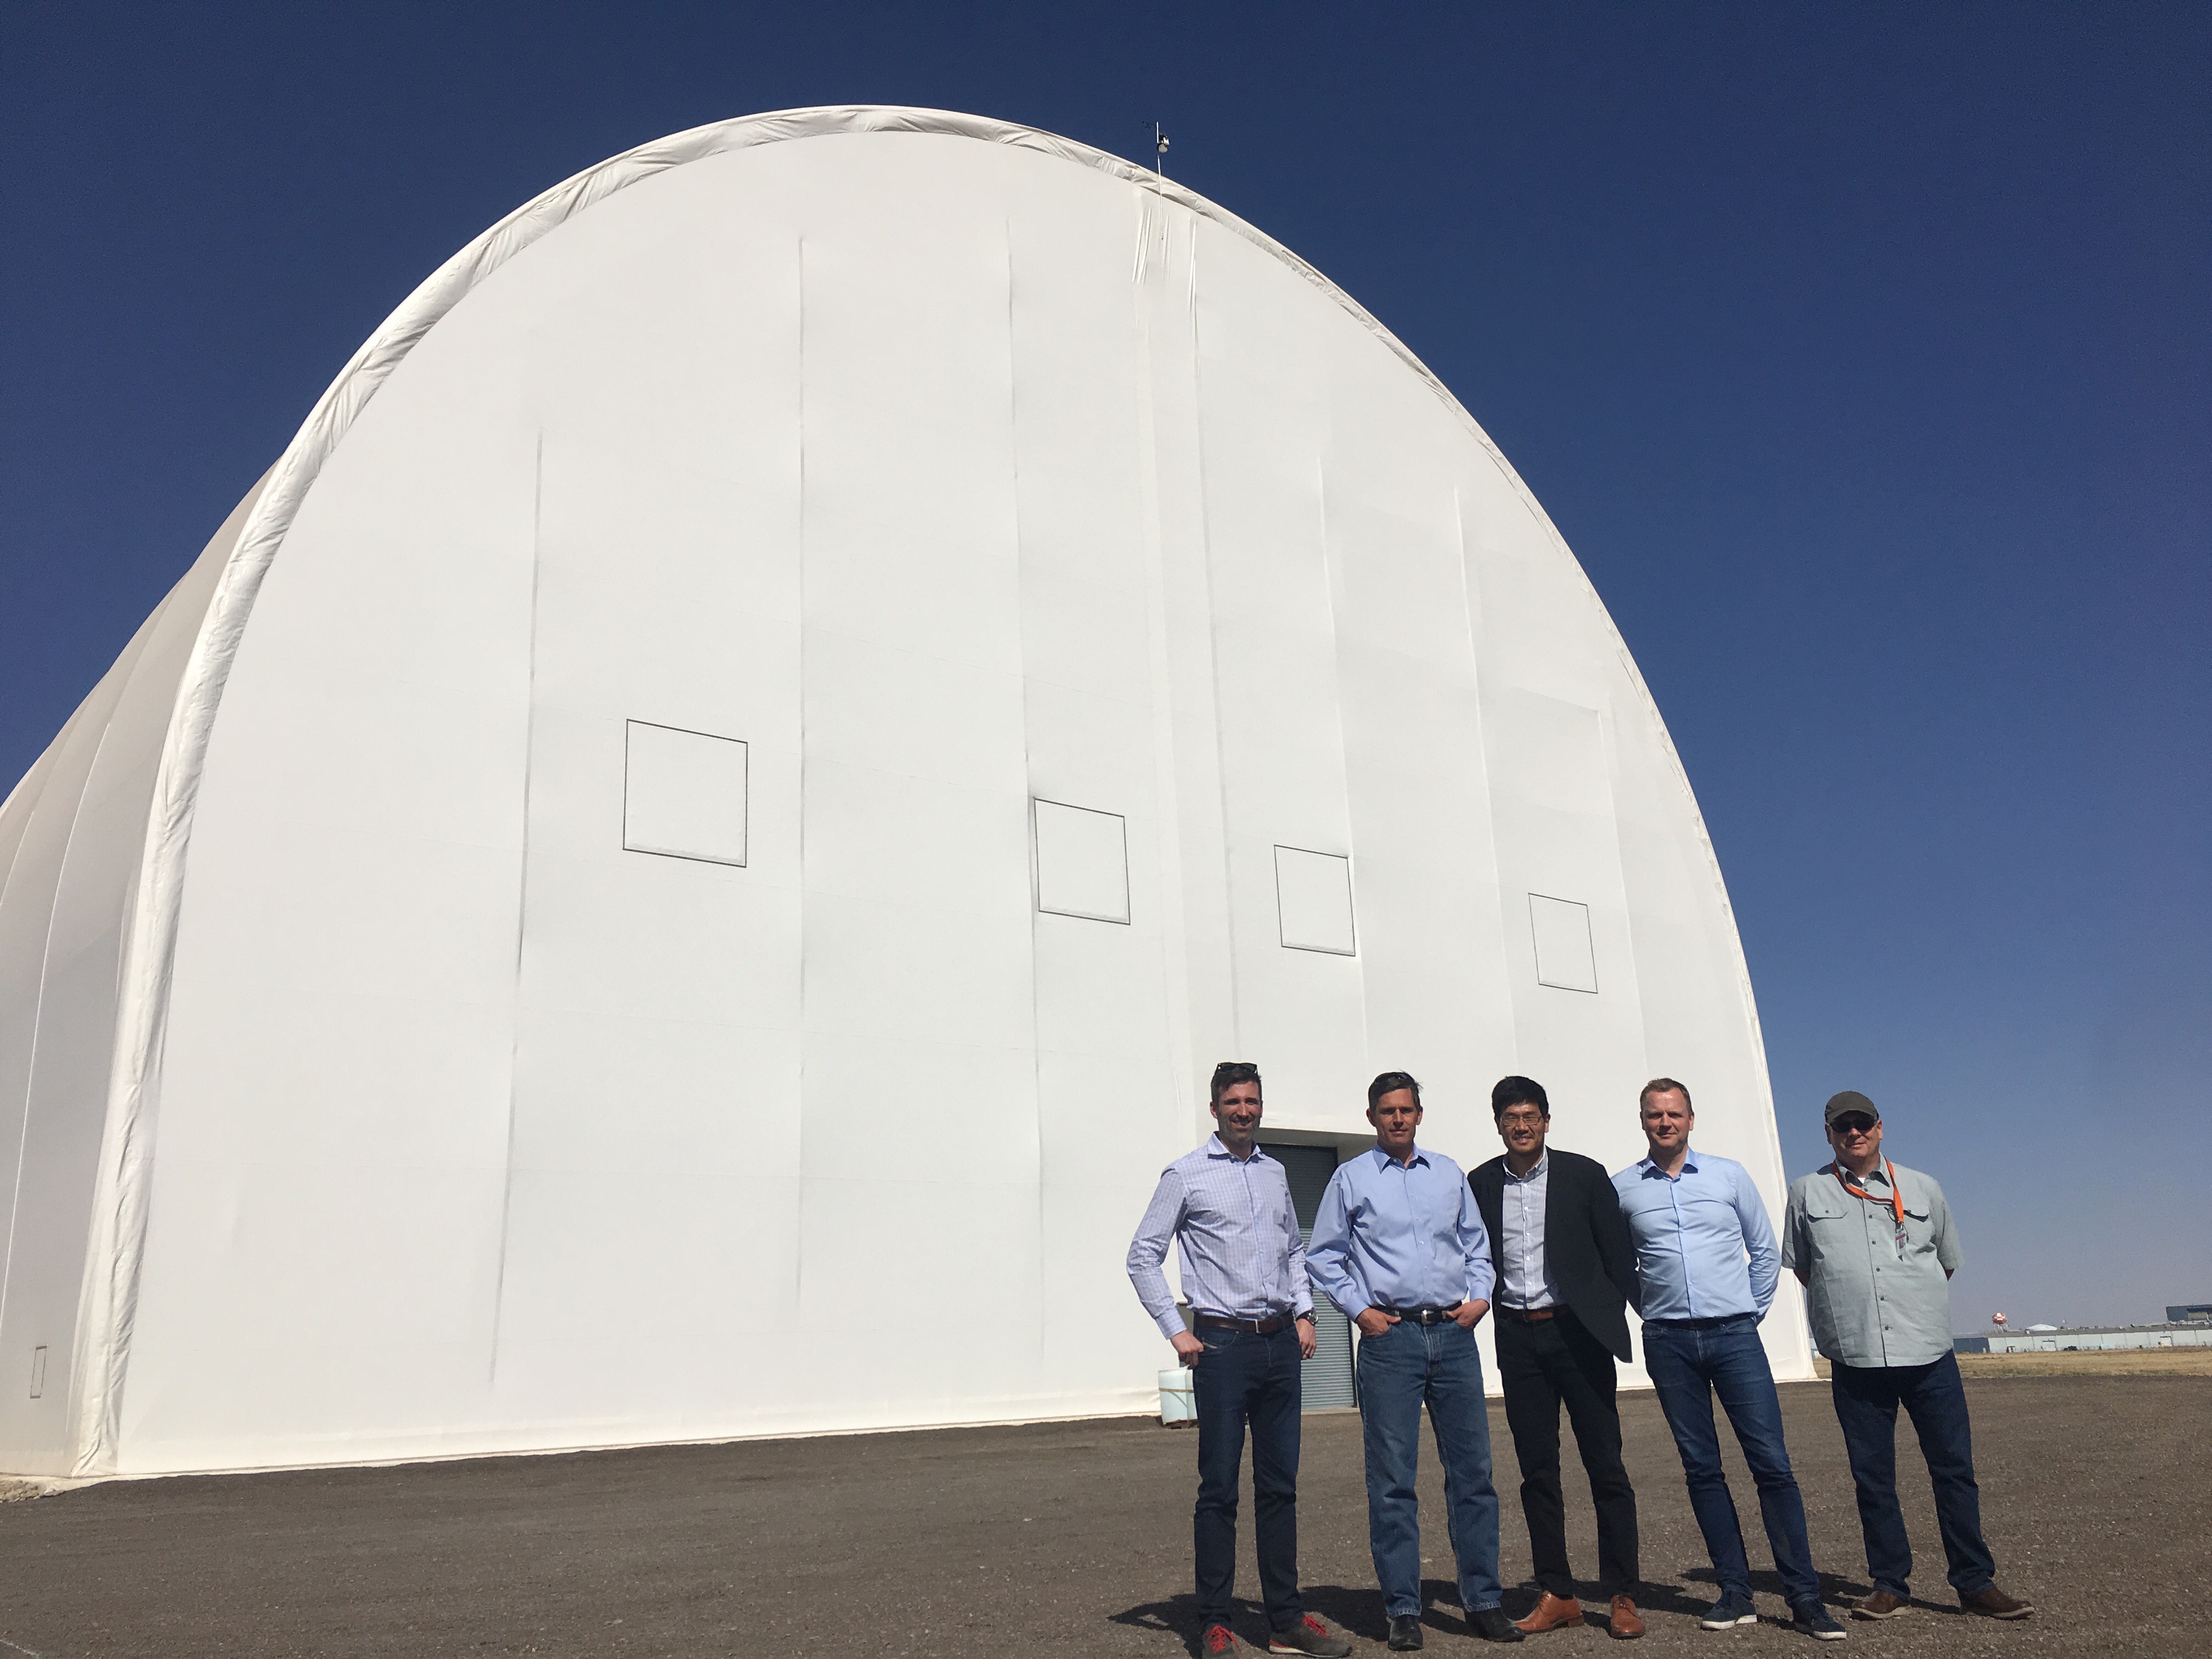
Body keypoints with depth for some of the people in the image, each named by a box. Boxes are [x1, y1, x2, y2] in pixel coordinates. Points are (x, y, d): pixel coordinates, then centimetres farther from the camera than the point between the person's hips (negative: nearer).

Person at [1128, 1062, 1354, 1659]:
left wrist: (1304, 1313, 11)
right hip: (1223, 1345, -5)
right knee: (1219, 1489, -1)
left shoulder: (1274, 1173, 14)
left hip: (1281, 1344, 5)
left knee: (1280, 1485, 9)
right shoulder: (1187, 1175, -2)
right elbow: (1143, 1257, -2)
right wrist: (1177, 1331, -6)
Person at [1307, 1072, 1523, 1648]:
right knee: (1392, 1480, -1)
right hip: (1390, 1338, -3)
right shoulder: (1351, 1178, 5)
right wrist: (1359, 1309, -3)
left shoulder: (1449, 1174, 15)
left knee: (1473, 1471, 4)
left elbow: (1477, 1244, 21)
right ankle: (1403, 1610, 8)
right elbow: (1323, 1256, 6)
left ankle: (1483, 1601, 15)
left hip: (1454, 1335, 3)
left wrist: (1480, 1296, 6)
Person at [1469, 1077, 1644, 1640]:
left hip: (1578, 1334, -2)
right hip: (1518, 1339, 2)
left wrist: (1604, 1317, -1)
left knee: (1606, 1467, 1)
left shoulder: (1585, 1175, -1)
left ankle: (1622, 1596, 10)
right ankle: (1557, 1594, 16)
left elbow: (1621, 1255, 2)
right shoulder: (1480, 1185, 5)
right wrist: (1486, 1308, 1)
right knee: (1537, 1472, 7)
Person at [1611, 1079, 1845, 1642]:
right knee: (1702, 1468, 4)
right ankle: (1736, 1594, 12)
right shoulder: (1621, 1188, 4)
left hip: (1734, 1336, 0)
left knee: (1772, 1463, -5)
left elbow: (1765, 1251, 12)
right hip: (1669, 1343, 1)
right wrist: (1651, 1311, 8)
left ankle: (1804, 1599, 0)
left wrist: (1752, 1312, 7)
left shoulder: (1729, 1174, 6)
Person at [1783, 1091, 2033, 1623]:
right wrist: (1846, 1307, 10)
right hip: (1855, 1360, -1)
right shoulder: (1807, 1192, 7)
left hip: (1929, 1354, 1)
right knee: (1872, 1478, 3)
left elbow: (1947, 1261, 22)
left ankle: (1976, 1583, 11)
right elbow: (1800, 1267, 16)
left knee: (1955, 1469, 1)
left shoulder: (1922, 1189, 11)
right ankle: (1890, 1585, 13)